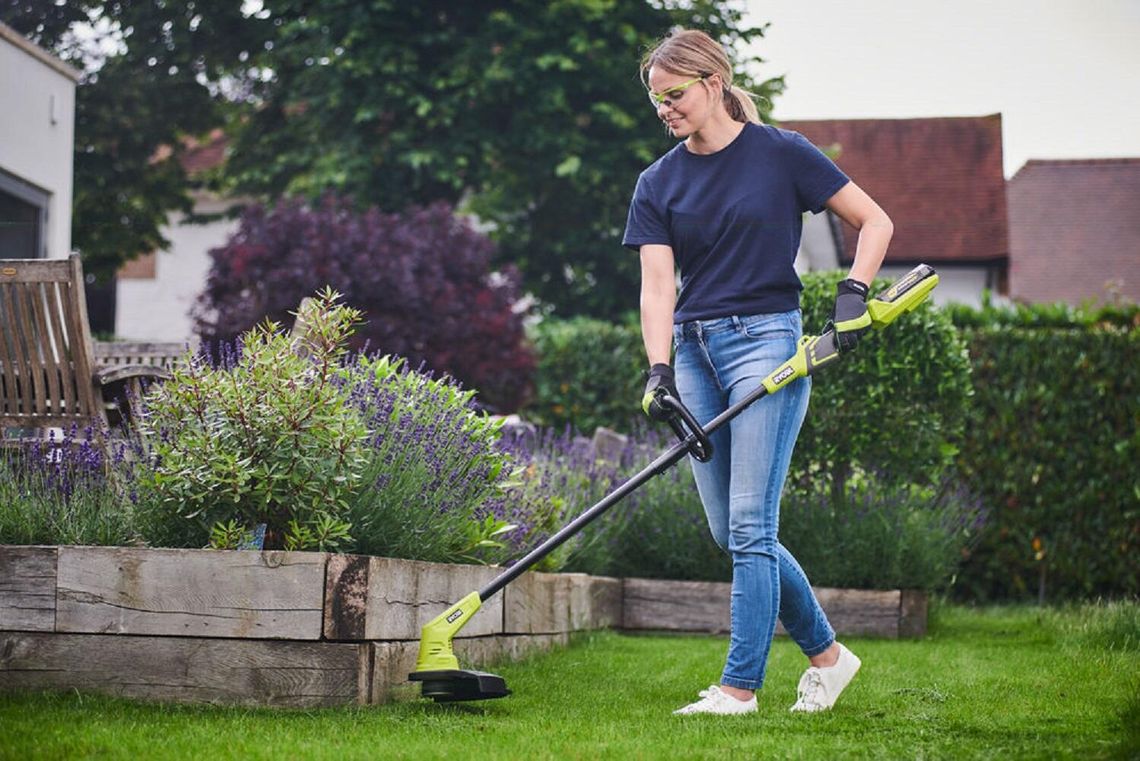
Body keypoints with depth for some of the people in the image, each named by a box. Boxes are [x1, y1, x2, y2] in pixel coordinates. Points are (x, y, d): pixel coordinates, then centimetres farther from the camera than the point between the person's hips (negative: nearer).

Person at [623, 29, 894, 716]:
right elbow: (657, 285, -1)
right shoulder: (659, 184, 8)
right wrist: (660, 370, -15)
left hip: (765, 340, -5)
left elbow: (876, 222, 2)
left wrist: (854, 292, -12)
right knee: (731, 534, 8)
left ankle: (740, 686, -4)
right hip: (695, 349, 6)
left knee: (750, 525, -10)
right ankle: (827, 653, 24)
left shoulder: (779, 154, -3)